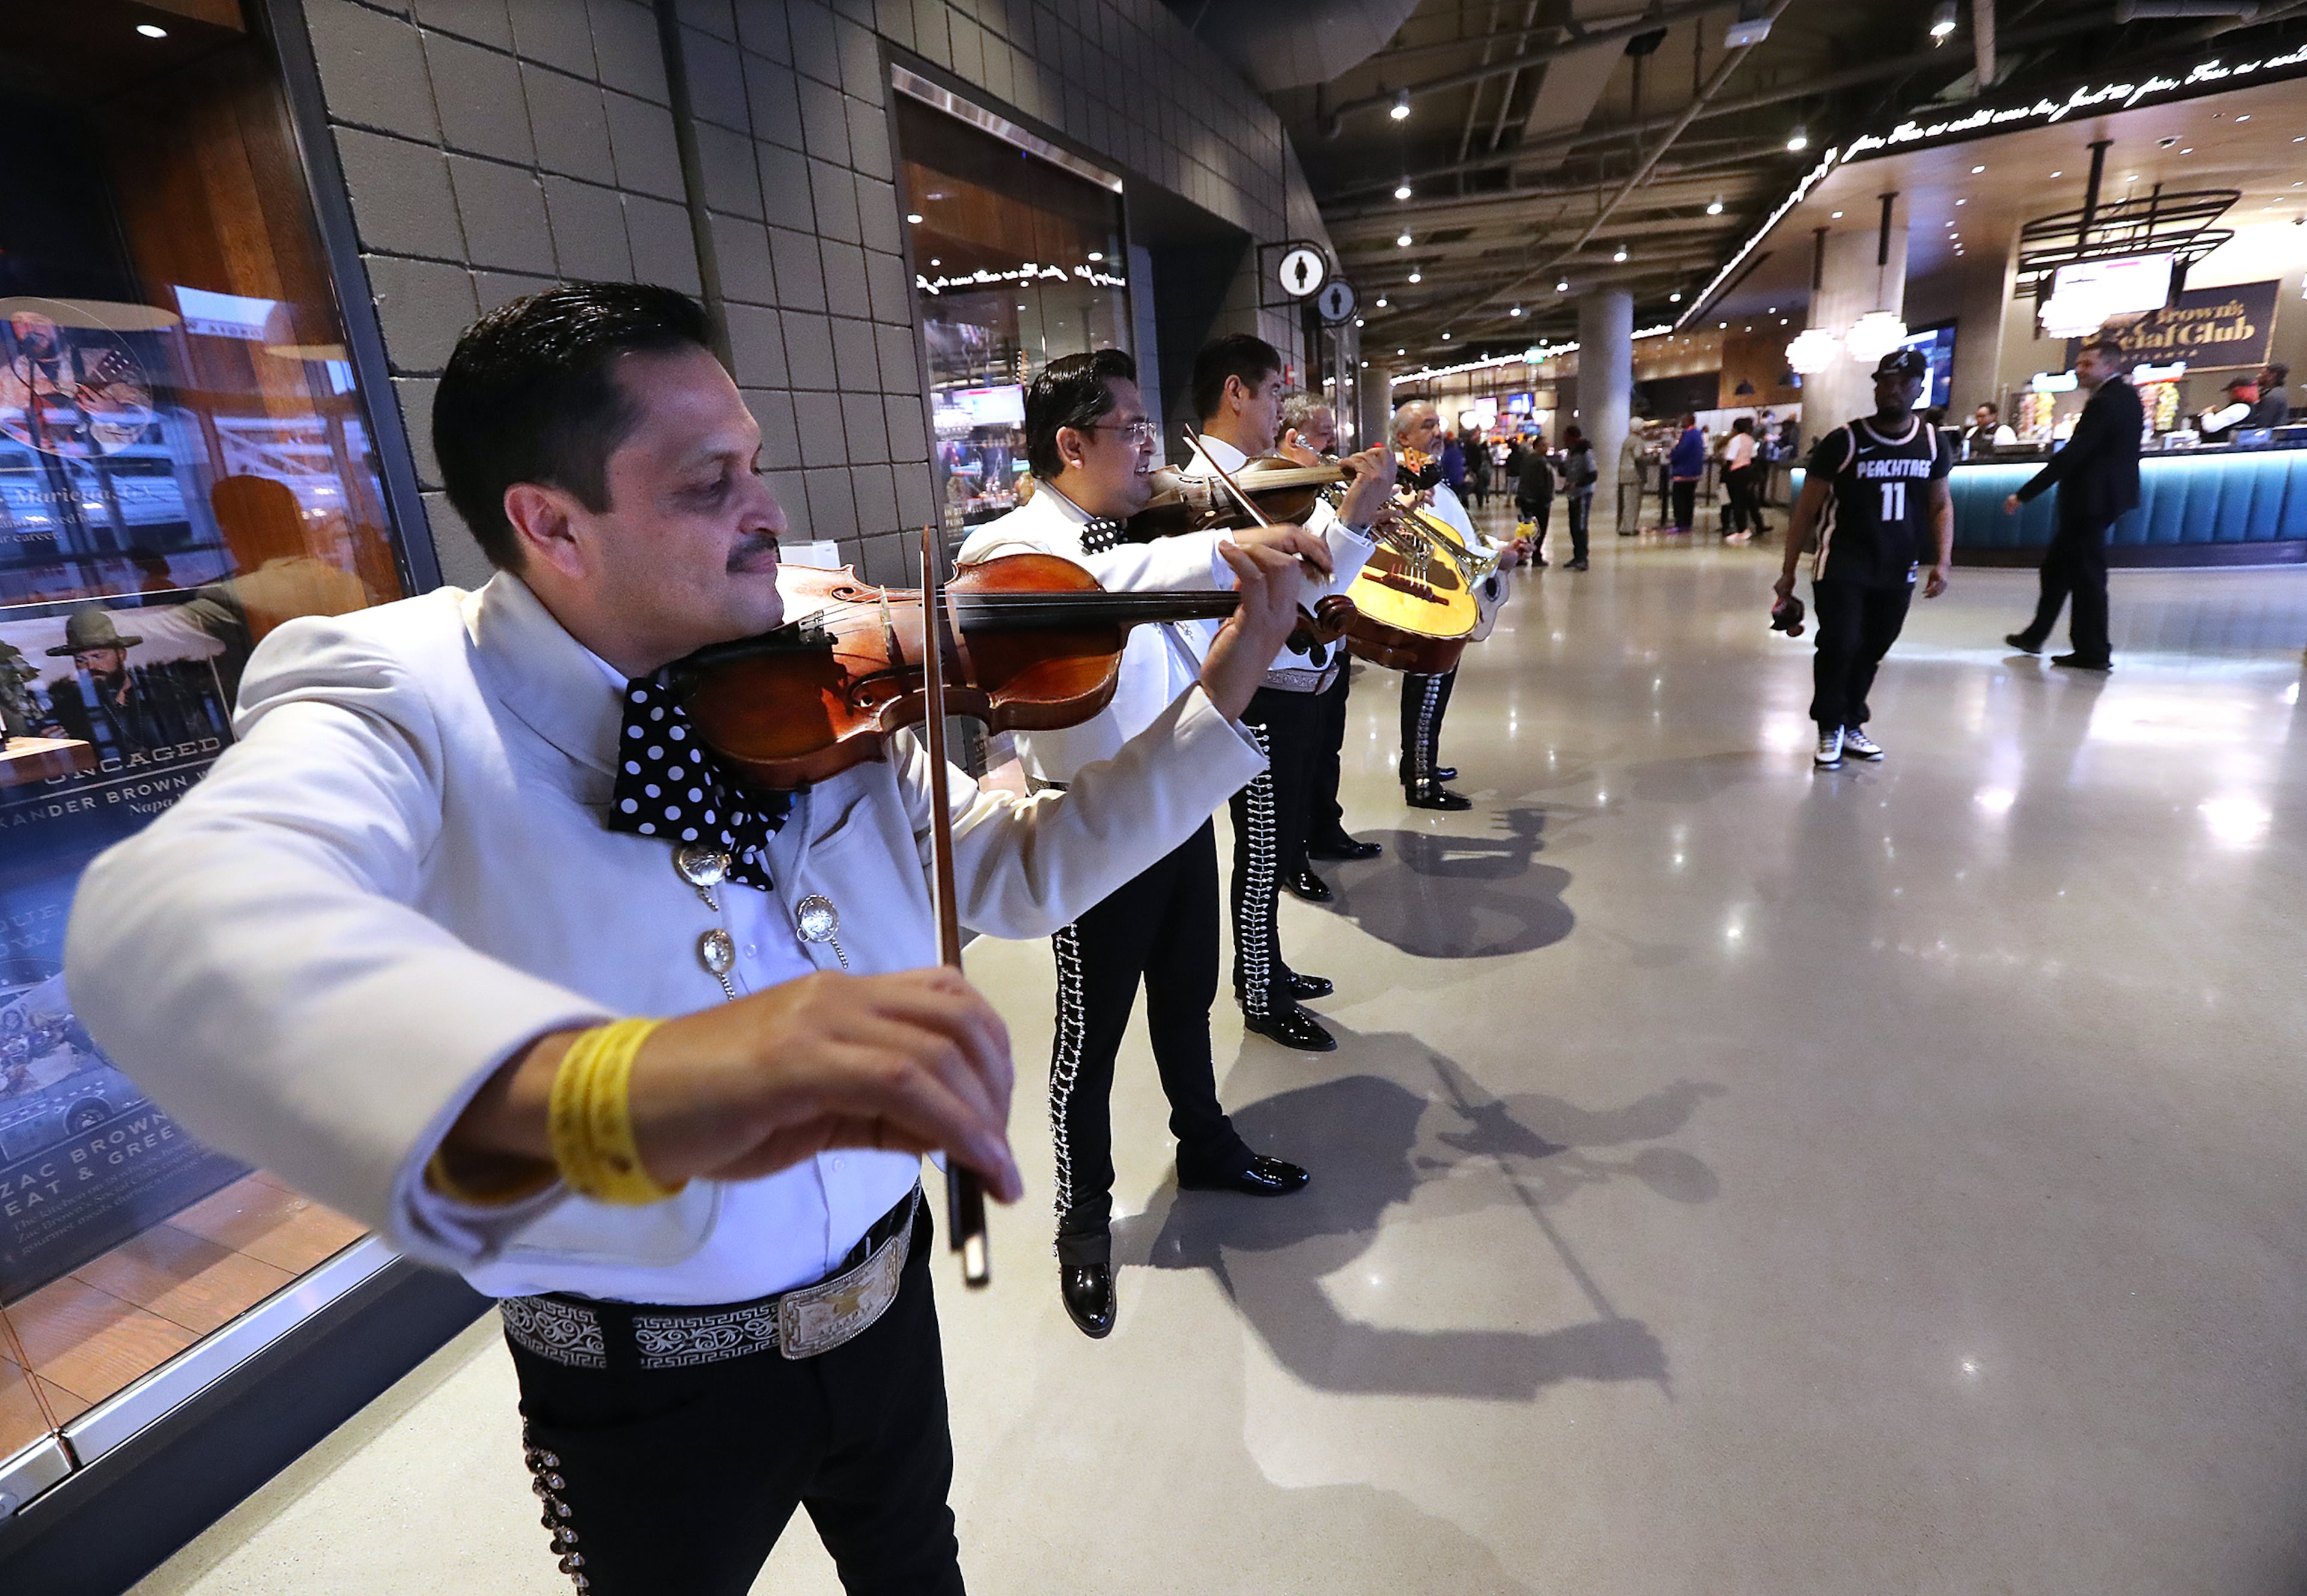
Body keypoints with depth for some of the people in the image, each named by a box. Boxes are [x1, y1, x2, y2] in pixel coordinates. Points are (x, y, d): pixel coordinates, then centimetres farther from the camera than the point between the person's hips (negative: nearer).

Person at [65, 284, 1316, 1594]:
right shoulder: (398, 695, -21)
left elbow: (1019, 874, -4)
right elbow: (166, 921, -42)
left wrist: (1222, 695, -10)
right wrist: (598, 1086, -61)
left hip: (887, 1296, 4)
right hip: (648, 1386, -3)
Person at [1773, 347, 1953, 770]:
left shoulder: (1933, 444, 6)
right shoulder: (1843, 442, -7)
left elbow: (1941, 505, 14)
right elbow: (1807, 510, -4)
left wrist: (1942, 562, 2)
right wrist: (1788, 571, -5)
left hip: (1898, 571, 4)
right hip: (1842, 565, -4)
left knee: (1871, 651, 9)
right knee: (1840, 644, -14)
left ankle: (1850, 725, 27)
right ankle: (1830, 728, 5)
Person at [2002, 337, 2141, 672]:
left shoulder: (2104, 403, -19)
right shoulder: (2128, 396, 11)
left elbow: (2070, 456, -24)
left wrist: (2024, 495, -24)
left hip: (2090, 499, -10)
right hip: (2103, 494, 10)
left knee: (2086, 573, -4)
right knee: (2056, 565, 17)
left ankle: (2093, 652, 2)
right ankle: (2035, 635, 26)